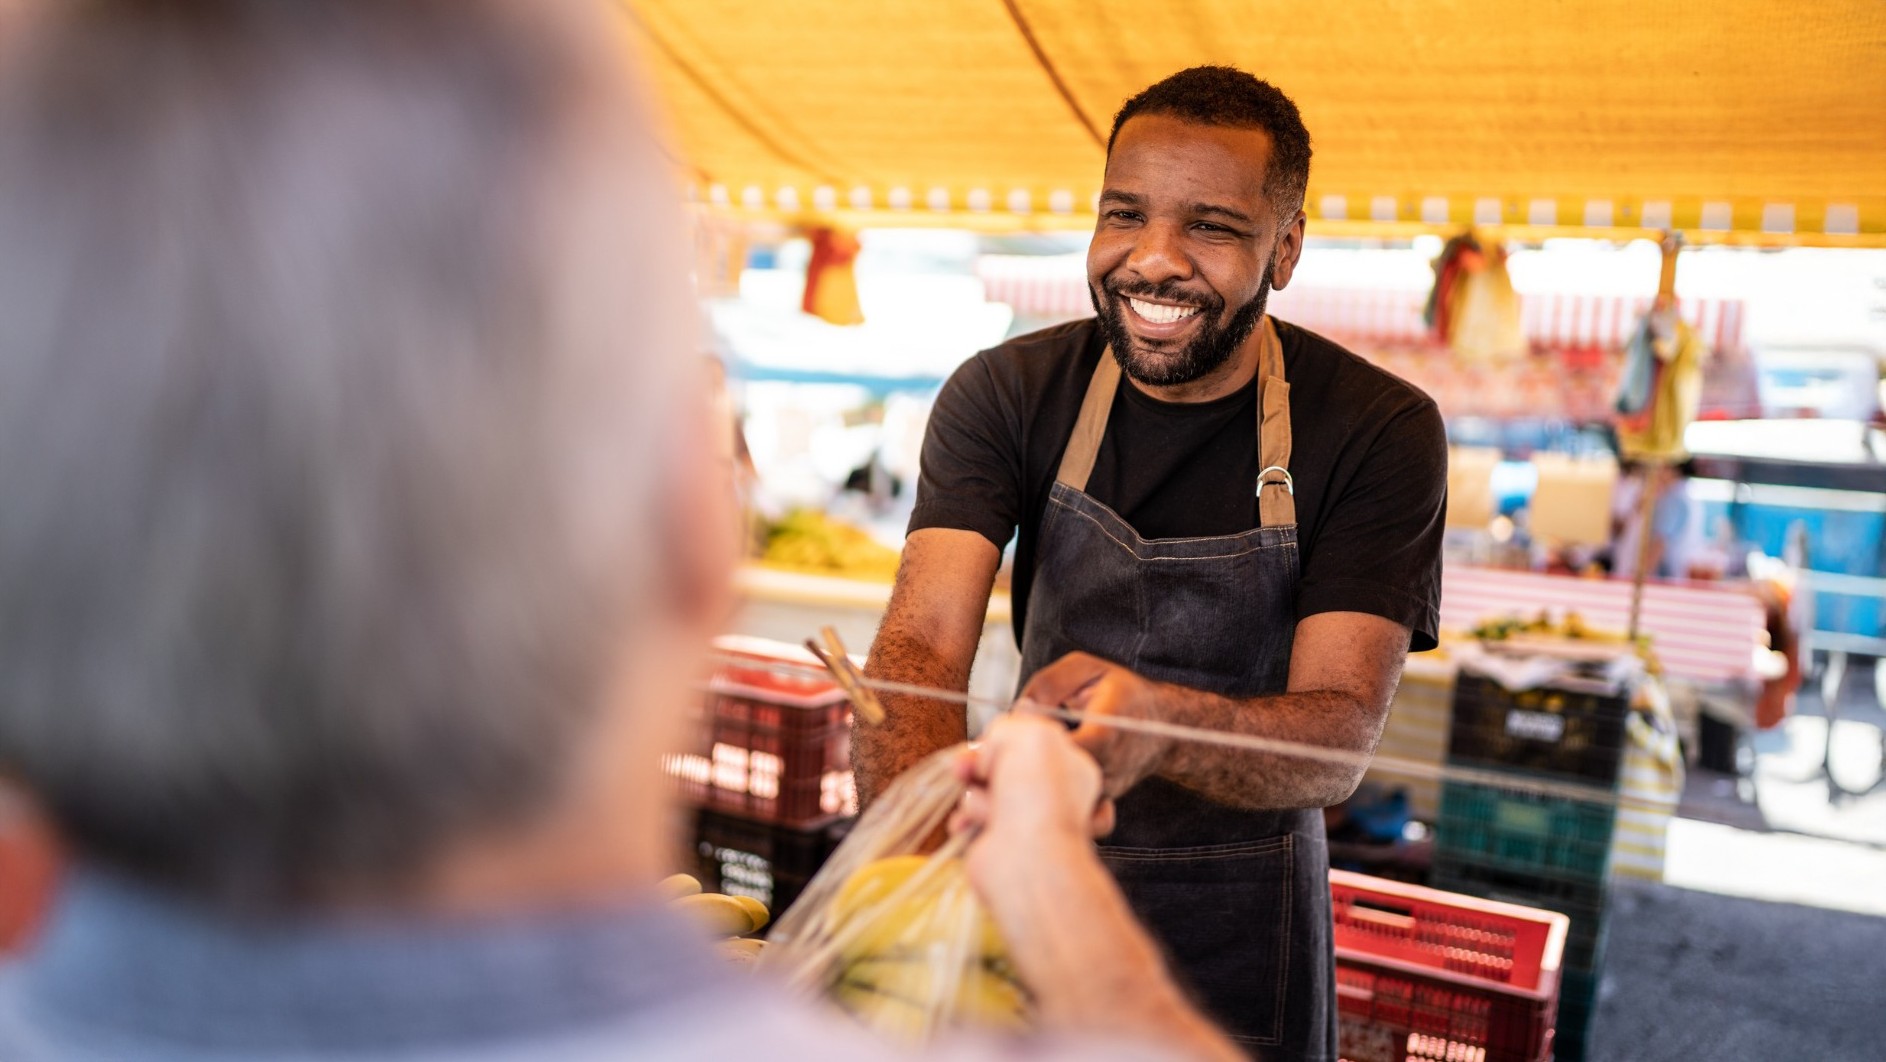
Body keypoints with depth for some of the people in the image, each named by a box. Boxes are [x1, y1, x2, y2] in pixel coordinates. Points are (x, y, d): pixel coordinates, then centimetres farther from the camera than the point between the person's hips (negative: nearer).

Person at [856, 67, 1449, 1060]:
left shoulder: (1381, 432, -16)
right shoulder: (1004, 393, -11)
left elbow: (1342, 734, -25)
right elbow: (924, 640, -23)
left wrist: (1158, 723, -47)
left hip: (1238, 930, -1)